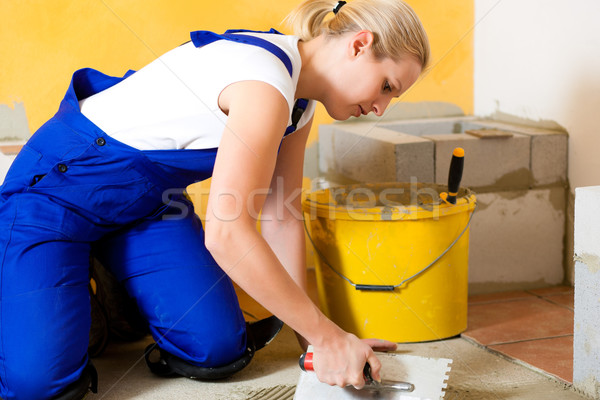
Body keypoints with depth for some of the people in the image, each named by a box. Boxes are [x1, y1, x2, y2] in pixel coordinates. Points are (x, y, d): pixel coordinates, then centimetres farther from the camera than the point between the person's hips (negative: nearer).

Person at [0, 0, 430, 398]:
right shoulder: (265, 83, -31)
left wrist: (318, 334, -1)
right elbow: (227, 233, -36)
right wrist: (323, 334, -29)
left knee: (218, 349, -10)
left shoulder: (298, 102, 1)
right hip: (60, 182, -8)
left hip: (149, 199, 8)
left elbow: (281, 217, 3)